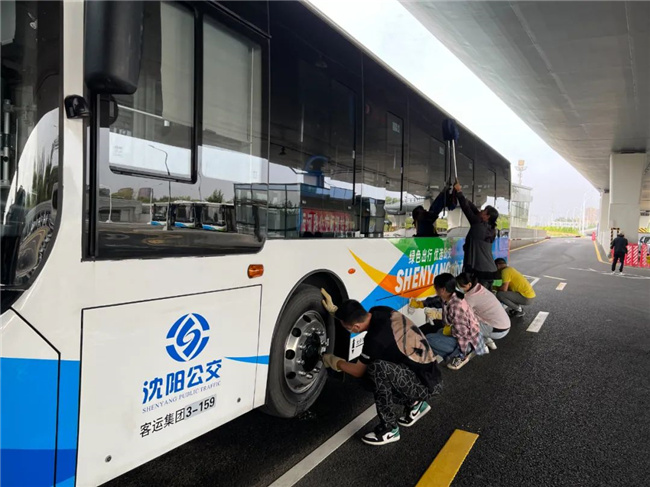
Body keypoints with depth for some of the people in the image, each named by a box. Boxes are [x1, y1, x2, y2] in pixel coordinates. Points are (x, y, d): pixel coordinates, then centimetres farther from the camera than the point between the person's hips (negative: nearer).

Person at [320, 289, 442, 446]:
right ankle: (414, 403, 19)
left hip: (425, 383, -9)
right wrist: (334, 310, 8)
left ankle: (390, 429, -12)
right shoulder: (380, 311, -7)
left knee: (376, 368, -30)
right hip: (424, 370, 9)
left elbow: (358, 371, -9)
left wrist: (333, 362, 6)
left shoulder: (376, 338, -28)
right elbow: (354, 316, 18)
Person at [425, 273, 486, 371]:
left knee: (428, 339, -19)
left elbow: (461, 332, -29)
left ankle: (461, 354, -7)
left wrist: (448, 330, -13)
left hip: (467, 340, -10)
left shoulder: (456, 306, -33)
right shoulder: (450, 298, -7)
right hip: (464, 332, 10)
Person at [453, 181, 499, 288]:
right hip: (490, 270, 8)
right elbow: (474, 210, 15)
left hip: (480, 271, -8)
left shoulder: (479, 226, -10)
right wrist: (461, 195, 19)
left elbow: (467, 209, -6)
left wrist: (459, 192, 4)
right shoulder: (491, 229, 11)